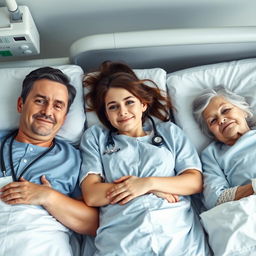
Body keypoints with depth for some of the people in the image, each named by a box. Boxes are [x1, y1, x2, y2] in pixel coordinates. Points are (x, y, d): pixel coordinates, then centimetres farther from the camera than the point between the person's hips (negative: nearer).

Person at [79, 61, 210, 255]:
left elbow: (196, 182, 10)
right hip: (121, 238, -1)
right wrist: (155, 190, -1)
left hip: (180, 234, 2)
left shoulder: (170, 132, 19)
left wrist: (149, 183, -6)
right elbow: (91, 195, 3)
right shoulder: (95, 137, 15)